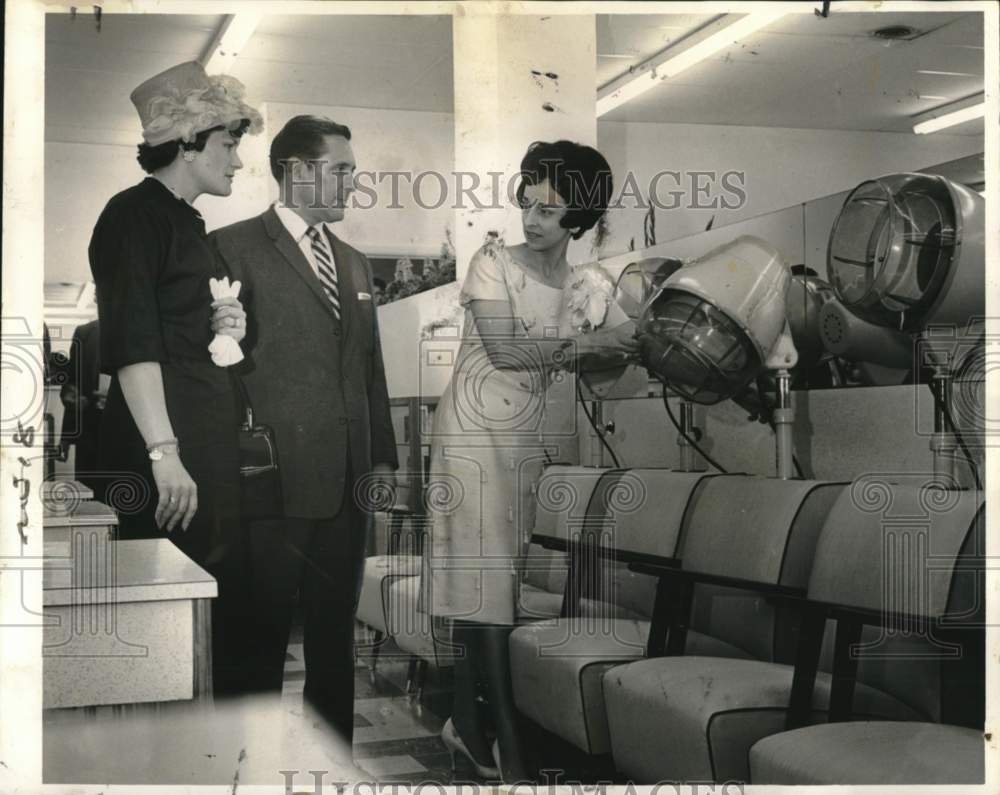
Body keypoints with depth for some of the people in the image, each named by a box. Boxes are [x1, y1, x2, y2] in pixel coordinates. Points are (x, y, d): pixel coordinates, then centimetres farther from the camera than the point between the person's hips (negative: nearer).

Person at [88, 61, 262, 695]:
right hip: (165, 434, -9)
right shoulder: (136, 214, -8)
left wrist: (228, 331, 7)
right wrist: (163, 452, -24)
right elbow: (132, 345, -17)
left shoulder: (190, 222, 19)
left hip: (213, 436, 9)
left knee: (222, 599, 10)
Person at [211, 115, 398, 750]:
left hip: (348, 484, 6)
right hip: (275, 481, -6)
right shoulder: (234, 248, -4)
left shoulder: (355, 263, 18)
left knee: (335, 640, 15)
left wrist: (383, 456, 13)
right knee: (261, 641, 3)